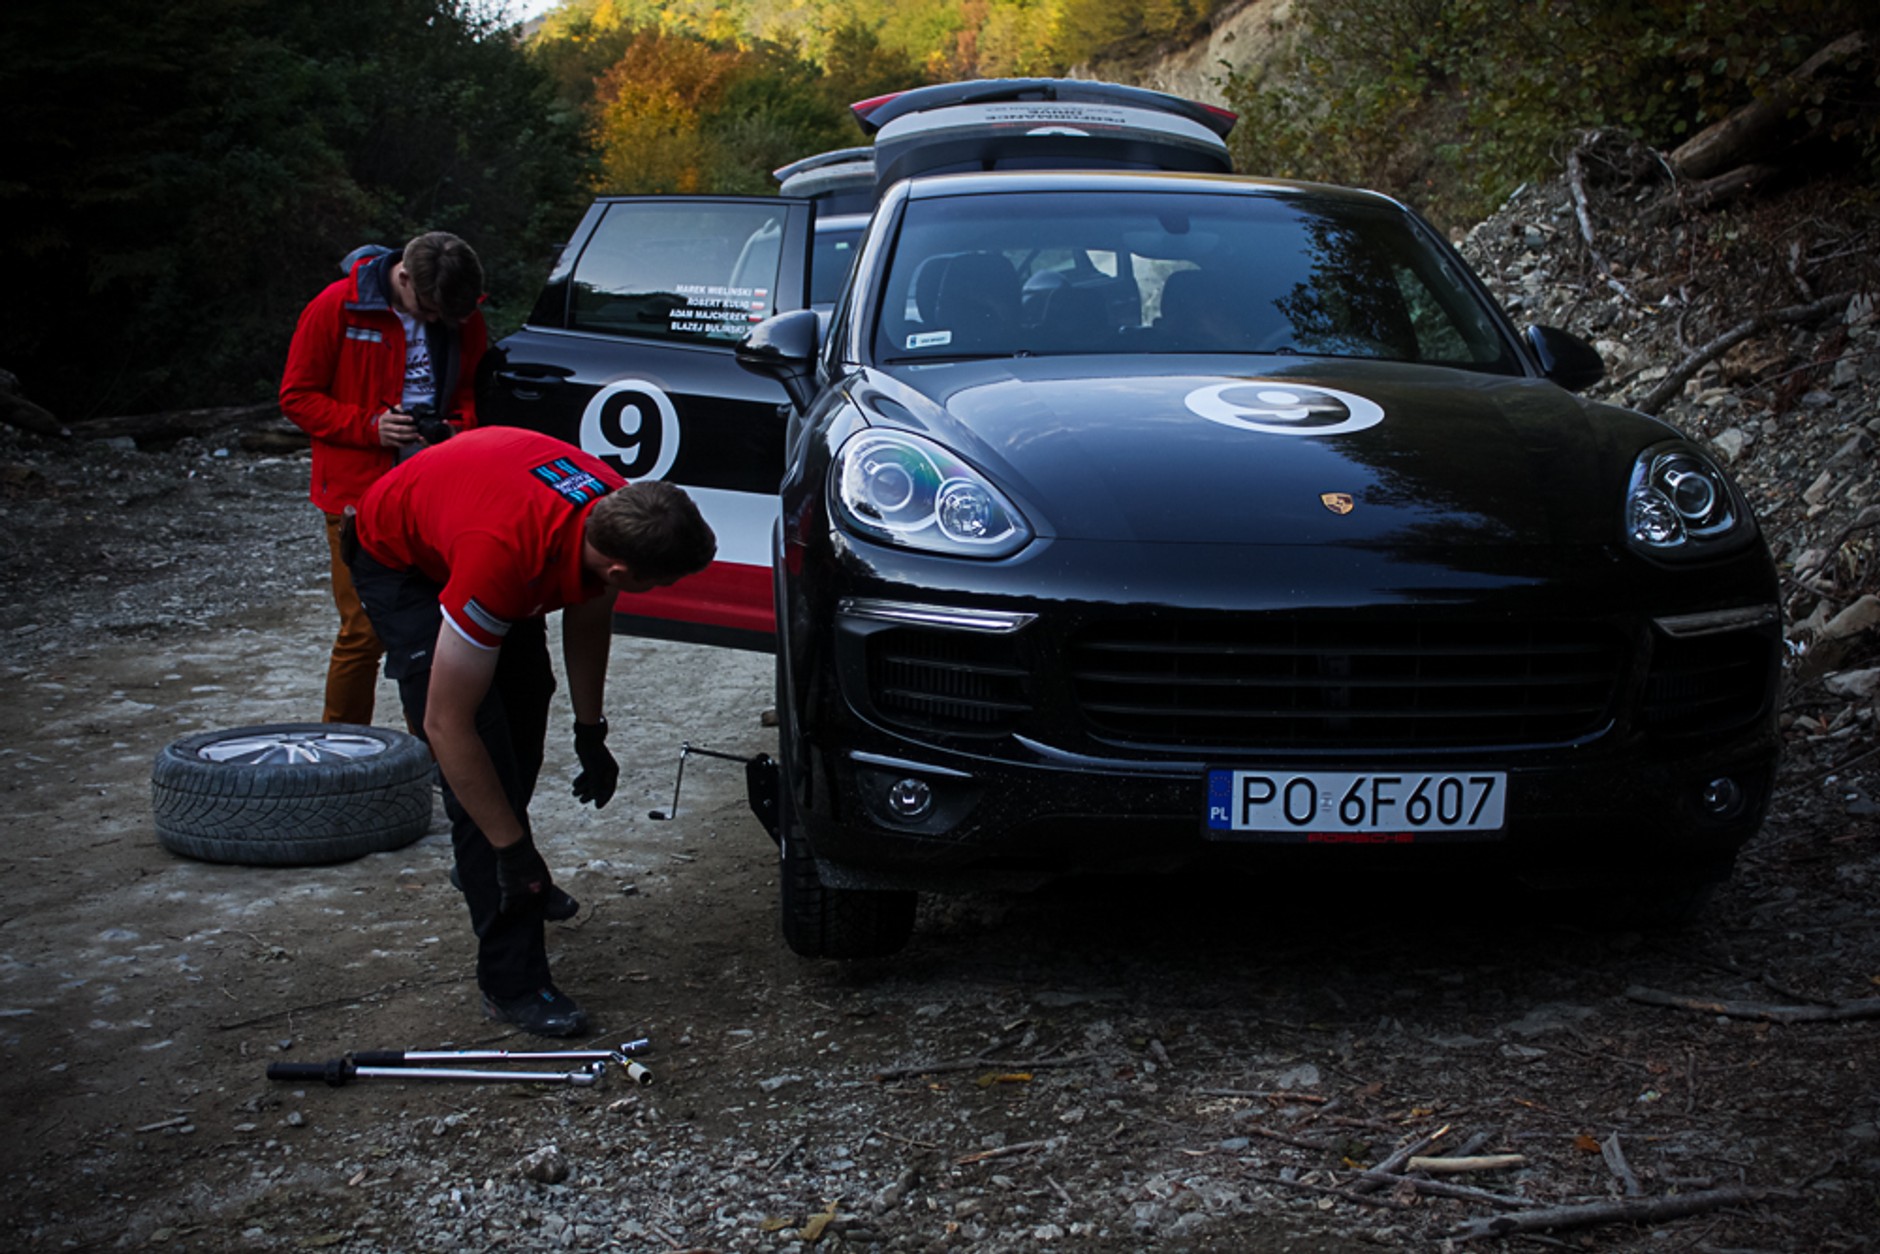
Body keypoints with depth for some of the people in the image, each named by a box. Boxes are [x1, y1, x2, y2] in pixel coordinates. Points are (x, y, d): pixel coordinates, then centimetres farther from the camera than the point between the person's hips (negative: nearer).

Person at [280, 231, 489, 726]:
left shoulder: (464, 319, 5)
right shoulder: (338, 308, -7)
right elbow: (297, 396, -3)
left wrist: (458, 425, -2)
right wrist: (369, 427, -16)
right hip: (360, 495, -4)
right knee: (364, 632, -5)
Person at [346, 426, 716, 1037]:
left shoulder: (618, 513, -25)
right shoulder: (504, 556, -45)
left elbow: (587, 619, 0)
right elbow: (446, 724, -37)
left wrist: (590, 734, 4)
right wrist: (513, 849, -31)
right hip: (400, 558, -7)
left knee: (526, 712, 19)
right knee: (484, 750, -16)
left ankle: (484, 864, 46)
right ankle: (512, 981, -11)